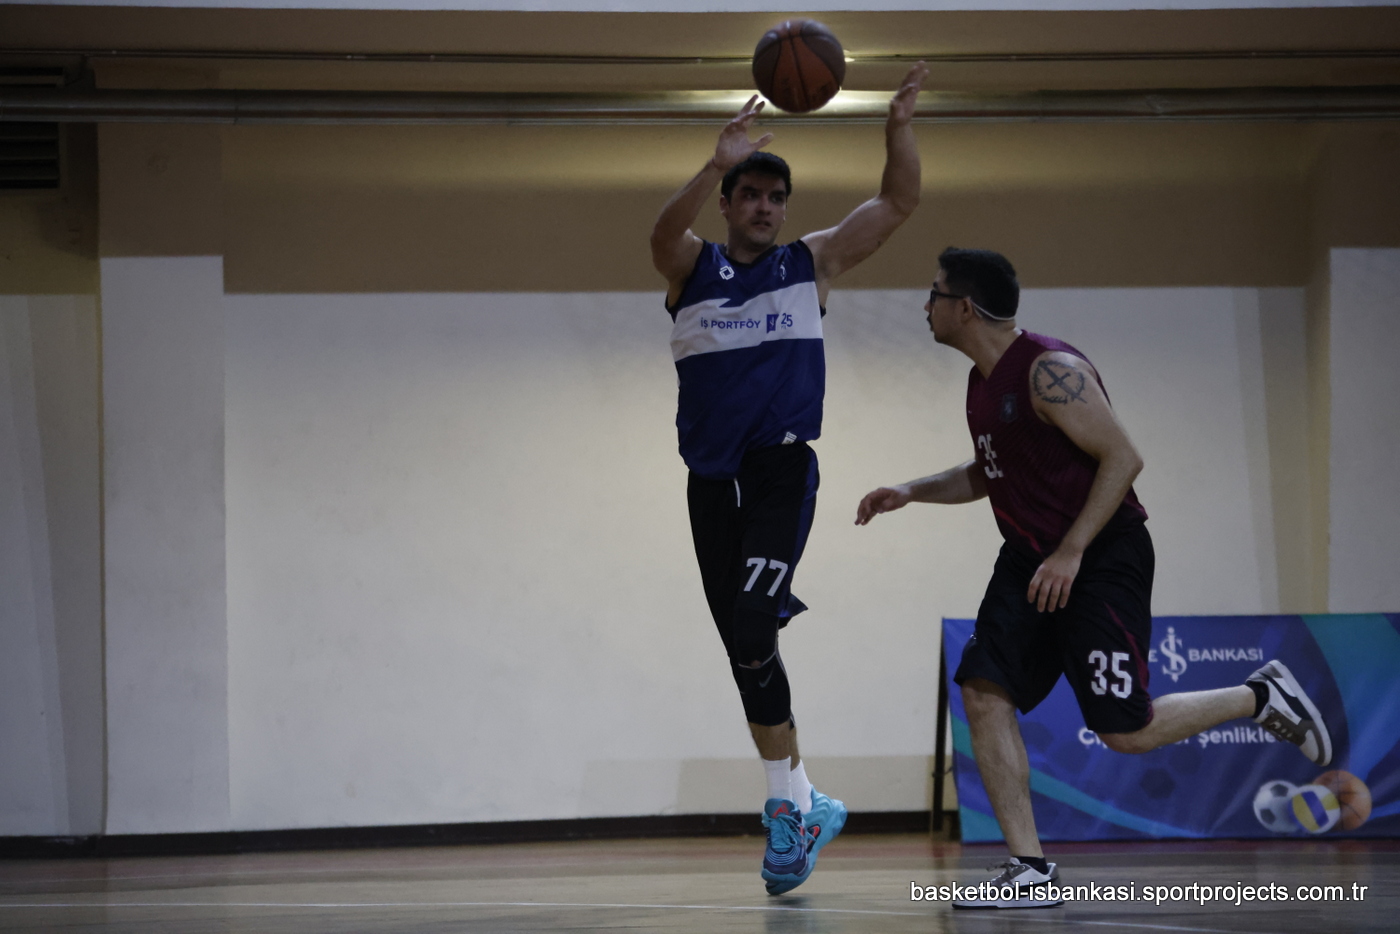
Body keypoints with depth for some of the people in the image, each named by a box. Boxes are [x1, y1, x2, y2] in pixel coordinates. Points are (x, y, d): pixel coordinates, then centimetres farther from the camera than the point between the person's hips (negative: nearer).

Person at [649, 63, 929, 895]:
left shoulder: (812, 263, 8)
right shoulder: (693, 266, 7)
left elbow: (899, 203, 3)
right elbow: (664, 235, -17)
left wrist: (900, 127, -14)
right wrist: (719, 164, -33)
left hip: (784, 472, -3)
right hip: (713, 478, 3)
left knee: (750, 627, -21)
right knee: (746, 650, 5)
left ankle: (790, 803, -14)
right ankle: (804, 803, 17)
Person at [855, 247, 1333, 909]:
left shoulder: (1050, 371, -19)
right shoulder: (983, 380, 10)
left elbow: (1123, 458, -22)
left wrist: (1071, 553, -24)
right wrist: (910, 492, 12)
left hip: (1103, 558, -9)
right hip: (1030, 558, 9)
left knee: (1126, 731, -9)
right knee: (984, 697, -6)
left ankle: (1262, 698, 14)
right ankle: (1030, 870, -5)